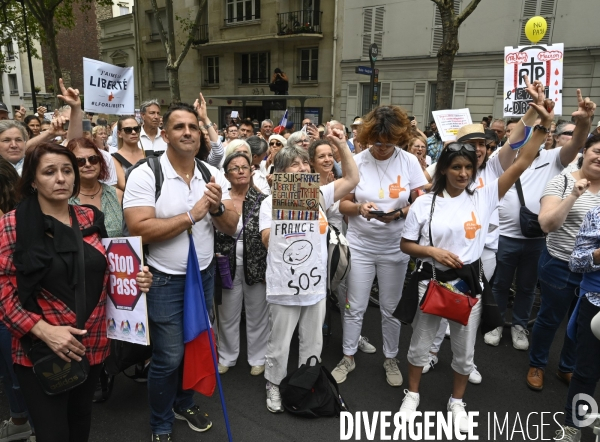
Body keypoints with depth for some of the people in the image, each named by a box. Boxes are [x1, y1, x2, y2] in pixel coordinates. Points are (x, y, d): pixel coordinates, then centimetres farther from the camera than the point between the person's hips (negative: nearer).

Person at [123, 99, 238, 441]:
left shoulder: (213, 175, -1)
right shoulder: (145, 175, -14)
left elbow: (231, 227, 0)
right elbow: (140, 230, -24)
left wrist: (216, 208, -20)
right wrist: (191, 215, -22)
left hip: (204, 275, 5)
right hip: (165, 281, -5)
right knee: (169, 358, 5)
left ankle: (184, 403, 46)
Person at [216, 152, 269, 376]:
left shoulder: (262, 200, -3)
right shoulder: (219, 199, -1)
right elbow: (210, 234, 2)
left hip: (257, 265, -1)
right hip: (227, 266, 1)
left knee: (257, 314, 13)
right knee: (228, 315, 15)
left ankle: (257, 358, 32)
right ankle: (226, 357, 36)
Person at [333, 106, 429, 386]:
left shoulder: (409, 162, -5)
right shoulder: (357, 162, -6)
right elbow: (342, 204, -2)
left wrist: (398, 213, -22)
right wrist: (359, 208, -24)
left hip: (395, 248, 0)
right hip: (360, 245, 0)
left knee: (391, 308, 13)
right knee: (355, 307, 10)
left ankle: (391, 359, 34)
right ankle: (348, 357, 29)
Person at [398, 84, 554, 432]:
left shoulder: (483, 197, -3)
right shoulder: (424, 203, -5)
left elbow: (521, 165, -7)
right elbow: (406, 245, -1)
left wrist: (544, 124, -13)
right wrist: (433, 251, -18)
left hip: (469, 283, 1)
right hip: (432, 281, -1)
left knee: (465, 351, 16)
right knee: (420, 343, 14)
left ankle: (457, 402, 40)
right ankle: (413, 394, 39)